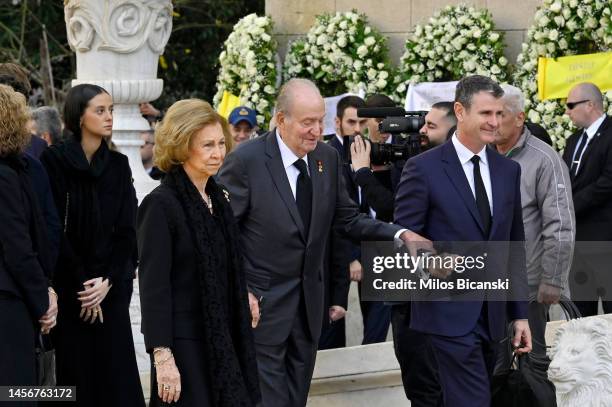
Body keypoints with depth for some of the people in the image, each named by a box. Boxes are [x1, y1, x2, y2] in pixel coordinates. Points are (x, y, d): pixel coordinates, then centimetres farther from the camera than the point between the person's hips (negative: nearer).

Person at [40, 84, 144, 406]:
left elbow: (126, 229, 3)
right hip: (69, 288, -3)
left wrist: (107, 281, -10)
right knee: (77, 373, -2)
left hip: (111, 287, 3)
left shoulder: (118, 165, 8)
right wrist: (82, 284, -10)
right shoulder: (54, 160, -4)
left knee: (116, 372, -1)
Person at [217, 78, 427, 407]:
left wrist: (399, 234, -8)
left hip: (309, 301, 6)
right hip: (260, 303, -6)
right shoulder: (246, 161, -15)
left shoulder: (328, 158, 3)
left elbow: (348, 219, 7)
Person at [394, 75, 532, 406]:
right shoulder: (424, 168, -7)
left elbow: (514, 246, 13)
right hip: (449, 312, -5)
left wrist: (519, 313, 11)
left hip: (493, 314, 5)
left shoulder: (508, 171, 10)